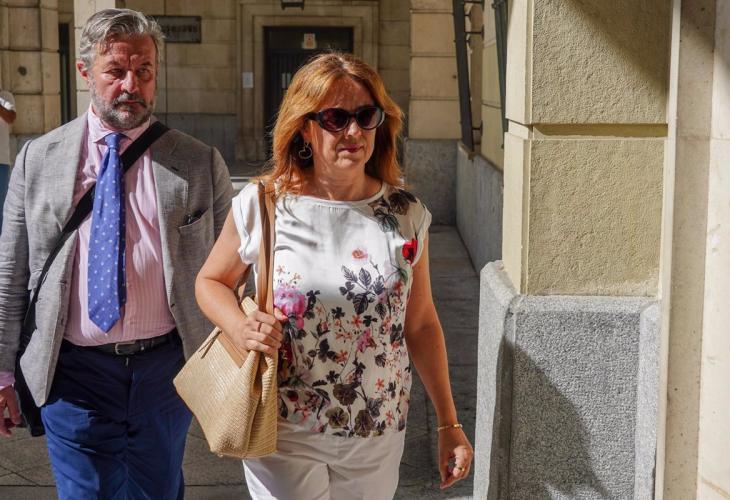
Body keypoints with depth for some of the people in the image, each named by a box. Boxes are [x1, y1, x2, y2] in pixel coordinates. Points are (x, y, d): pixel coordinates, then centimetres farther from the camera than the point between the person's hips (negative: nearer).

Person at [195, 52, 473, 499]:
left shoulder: (406, 215, -2)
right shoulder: (261, 206, -8)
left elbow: (421, 324, 5)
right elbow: (211, 282, 7)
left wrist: (449, 424, 6)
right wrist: (240, 328, -15)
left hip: (379, 434, 2)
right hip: (284, 433, -2)